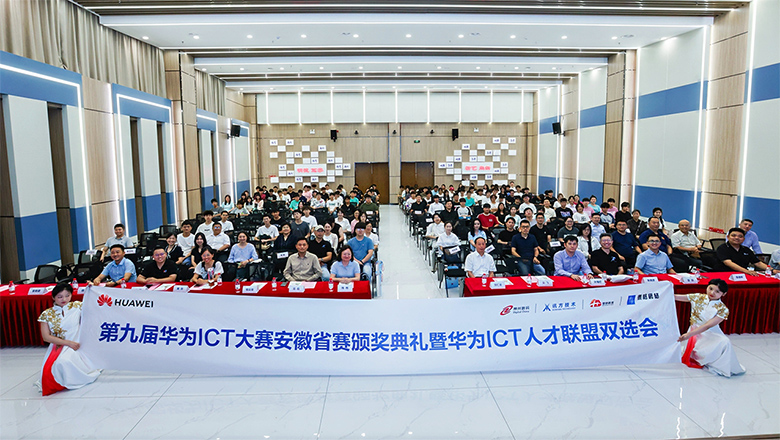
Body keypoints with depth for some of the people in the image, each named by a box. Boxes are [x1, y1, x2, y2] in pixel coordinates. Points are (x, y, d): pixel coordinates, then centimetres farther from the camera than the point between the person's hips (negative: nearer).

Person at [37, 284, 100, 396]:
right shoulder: (47, 314, 4)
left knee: (63, 362, -32)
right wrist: (68, 343, -9)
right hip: (56, 346, 2)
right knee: (48, 370, -22)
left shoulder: (77, 306, 3)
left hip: (75, 346, -2)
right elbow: (46, 337, 0)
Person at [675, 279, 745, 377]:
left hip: (711, 334, -1)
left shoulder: (723, 309, -11)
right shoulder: (698, 297, -3)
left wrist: (689, 334, -29)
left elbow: (708, 326, -20)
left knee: (724, 343, -33)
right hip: (694, 333, 2)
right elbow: (674, 297, -1)